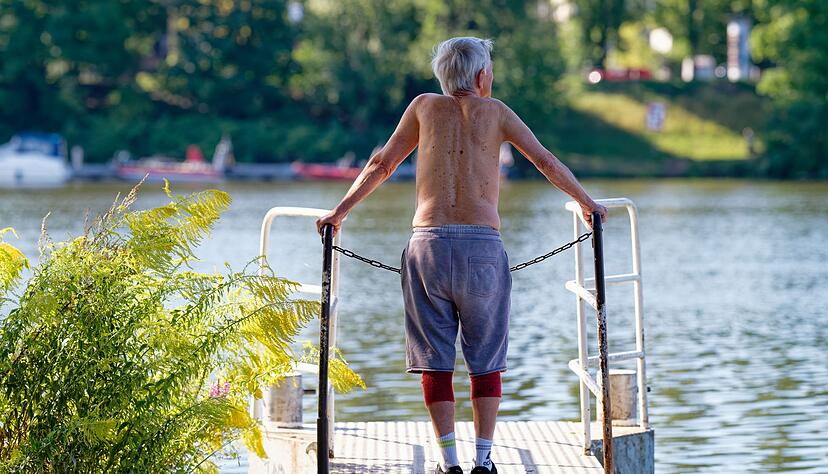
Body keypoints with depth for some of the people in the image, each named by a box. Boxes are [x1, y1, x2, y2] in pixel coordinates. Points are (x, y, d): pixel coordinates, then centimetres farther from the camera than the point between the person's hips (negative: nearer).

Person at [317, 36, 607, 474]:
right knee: (485, 359, 9)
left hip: (428, 244, 1)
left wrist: (340, 211, 26)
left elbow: (381, 165, 16)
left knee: (434, 358, 5)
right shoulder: (493, 111, 11)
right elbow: (546, 162, 15)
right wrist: (586, 203, 28)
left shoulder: (425, 106, 14)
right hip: (482, 245, -1)